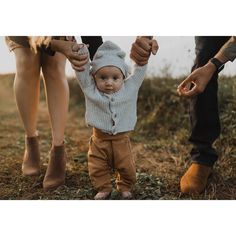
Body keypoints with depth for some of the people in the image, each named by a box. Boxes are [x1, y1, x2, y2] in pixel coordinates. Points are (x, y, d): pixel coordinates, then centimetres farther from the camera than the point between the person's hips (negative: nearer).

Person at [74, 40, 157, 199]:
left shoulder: (130, 88, -5)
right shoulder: (91, 90, -8)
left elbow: (140, 71, -3)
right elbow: (81, 70, -12)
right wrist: (81, 49, -19)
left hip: (121, 139, 1)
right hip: (99, 139, 0)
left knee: (127, 167, 11)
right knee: (98, 168, 8)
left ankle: (125, 187, 35)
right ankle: (104, 188, 30)